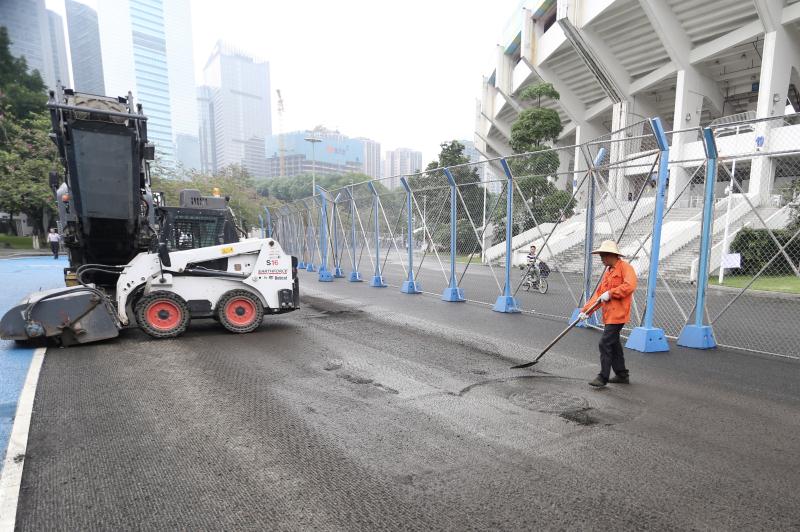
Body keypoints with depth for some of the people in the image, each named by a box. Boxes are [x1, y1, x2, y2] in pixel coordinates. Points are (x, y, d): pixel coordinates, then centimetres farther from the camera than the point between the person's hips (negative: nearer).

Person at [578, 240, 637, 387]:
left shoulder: (625, 267, -7)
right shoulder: (608, 272, 19)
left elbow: (629, 285, -23)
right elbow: (598, 294, 15)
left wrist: (610, 293, -19)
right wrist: (585, 310, 9)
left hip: (617, 314, -9)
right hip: (609, 314, 9)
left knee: (605, 343, -10)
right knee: (613, 344, 15)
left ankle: (603, 377, -2)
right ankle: (622, 375, 28)